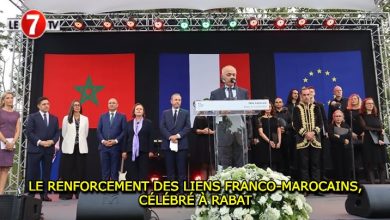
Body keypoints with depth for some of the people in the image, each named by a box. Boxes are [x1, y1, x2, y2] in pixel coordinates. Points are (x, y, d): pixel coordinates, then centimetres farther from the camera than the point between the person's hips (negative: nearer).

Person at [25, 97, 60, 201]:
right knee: (32, 173, -1)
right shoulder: (32, 117, 4)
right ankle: (31, 194, 7)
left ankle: (44, 194, 11)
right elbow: (29, 132, -5)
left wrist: (52, 141, -9)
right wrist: (40, 142, -14)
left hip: (49, 149, 4)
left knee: (46, 173, 5)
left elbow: (57, 133, 11)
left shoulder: (54, 118, 15)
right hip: (35, 148, -3)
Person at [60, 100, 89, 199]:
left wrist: (80, 141, 9)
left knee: (80, 170, 2)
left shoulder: (85, 119, 8)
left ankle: (80, 192, 7)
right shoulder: (66, 118, 5)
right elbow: (64, 133, 7)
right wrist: (71, 141, 10)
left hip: (81, 147, 1)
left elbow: (86, 133, 11)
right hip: (69, 147, -1)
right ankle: (67, 193, 5)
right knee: (68, 170, -1)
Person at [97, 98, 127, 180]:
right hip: (103, 146, 3)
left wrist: (116, 141, -12)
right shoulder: (102, 116, 14)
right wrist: (103, 141, -7)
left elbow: (124, 131, -2)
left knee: (114, 169, 2)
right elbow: (99, 131, 8)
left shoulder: (122, 116, 6)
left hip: (116, 147, -2)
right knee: (105, 169, 5)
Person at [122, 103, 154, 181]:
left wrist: (151, 151, -5)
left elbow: (150, 137, 1)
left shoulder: (148, 122, 5)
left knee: (143, 172, 0)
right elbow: (126, 137, 8)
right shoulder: (129, 123, 11)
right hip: (131, 151, 2)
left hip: (143, 151, -2)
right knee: (131, 172, 2)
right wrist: (124, 151, 2)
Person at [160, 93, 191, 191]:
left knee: (182, 168, 0)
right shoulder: (165, 113, 13)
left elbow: (188, 127, -1)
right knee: (170, 168, 4)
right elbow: (162, 127, 2)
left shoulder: (185, 113, 10)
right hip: (168, 144, 1)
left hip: (181, 144, -1)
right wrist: (170, 137, -12)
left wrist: (178, 135, -13)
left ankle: (182, 188, 4)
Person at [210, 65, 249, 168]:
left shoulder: (244, 92, 14)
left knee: (241, 167, 4)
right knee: (225, 168, 1)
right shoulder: (215, 94, 8)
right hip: (224, 135, -1)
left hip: (241, 134, 2)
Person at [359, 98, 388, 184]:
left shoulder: (376, 116, 14)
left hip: (379, 142, 3)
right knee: (370, 165, -3)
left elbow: (381, 128, 2)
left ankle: (382, 184, 2)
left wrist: (381, 140, -14)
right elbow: (365, 128, -9)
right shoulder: (362, 116, 4)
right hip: (368, 142, -3)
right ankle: (372, 185, -3)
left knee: (381, 164, 1)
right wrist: (379, 130, -6)